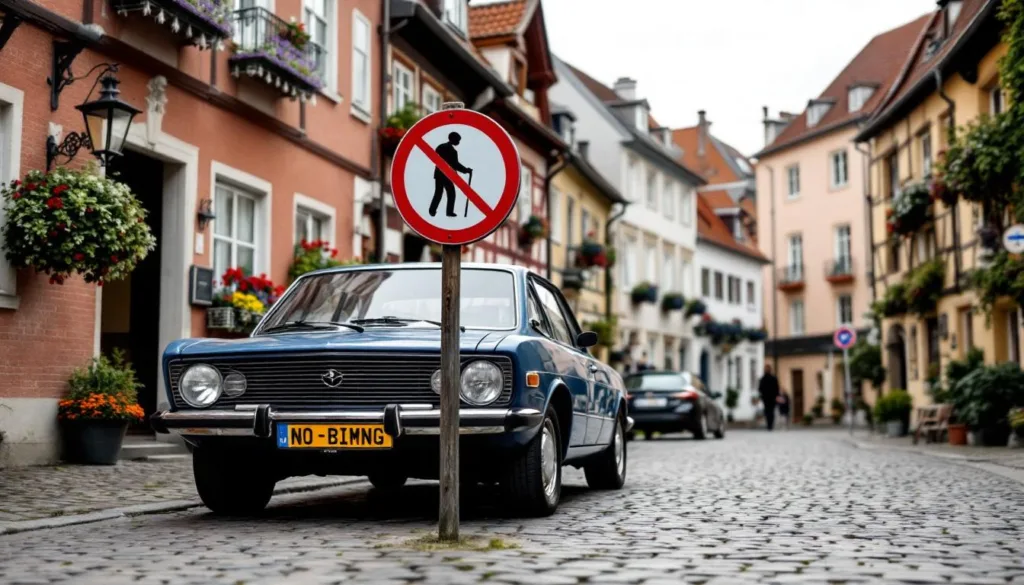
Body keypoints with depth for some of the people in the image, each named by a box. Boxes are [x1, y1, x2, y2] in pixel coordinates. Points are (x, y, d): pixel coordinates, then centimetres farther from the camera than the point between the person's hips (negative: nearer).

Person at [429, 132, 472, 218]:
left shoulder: (440, 147, 5)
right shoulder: (452, 151, -16)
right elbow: (455, 165, -15)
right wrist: (466, 170, -6)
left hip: (438, 174, 6)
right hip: (447, 175, -6)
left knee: (438, 193, 13)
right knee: (451, 194, 8)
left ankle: (432, 211, 8)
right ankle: (449, 212, 9)